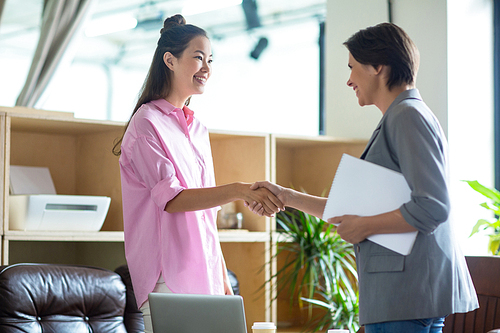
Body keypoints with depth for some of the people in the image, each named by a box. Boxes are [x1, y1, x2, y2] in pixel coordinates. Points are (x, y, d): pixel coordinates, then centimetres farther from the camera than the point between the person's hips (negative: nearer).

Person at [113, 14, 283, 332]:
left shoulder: (198, 129, 17)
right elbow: (170, 198, -17)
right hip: (167, 275, -7)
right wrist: (238, 191, -27)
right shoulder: (148, 123, -6)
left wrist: (223, 278, 18)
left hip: (204, 273, 7)